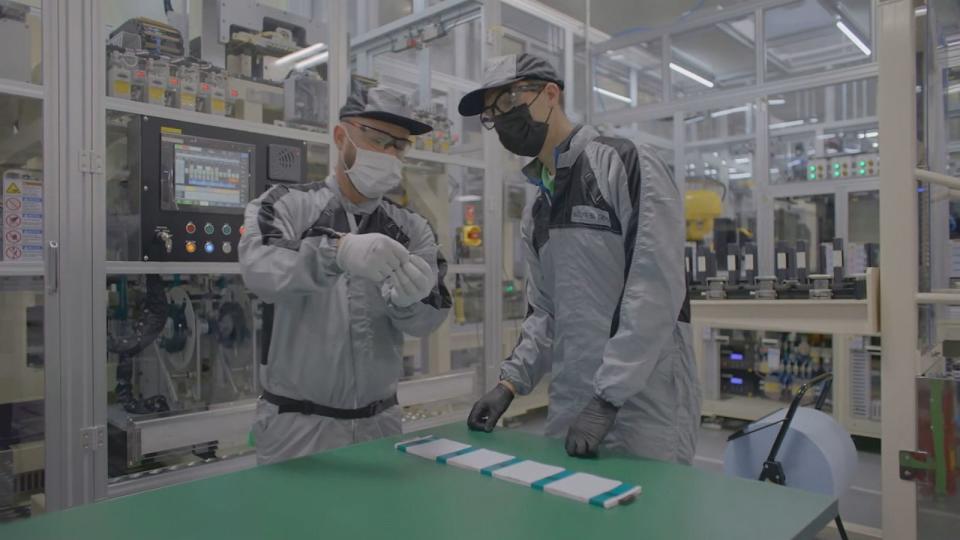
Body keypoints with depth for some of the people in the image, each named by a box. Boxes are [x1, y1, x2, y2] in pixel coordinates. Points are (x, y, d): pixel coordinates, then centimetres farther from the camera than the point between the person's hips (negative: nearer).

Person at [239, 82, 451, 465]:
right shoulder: (287, 205, -4)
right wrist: (338, 251, -40)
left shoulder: (412, 228, 4)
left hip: (380, 420, 3)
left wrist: (408, 299, -29)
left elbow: (426, 320, -7)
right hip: (296, 422, -3)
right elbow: (259, 269, -23)